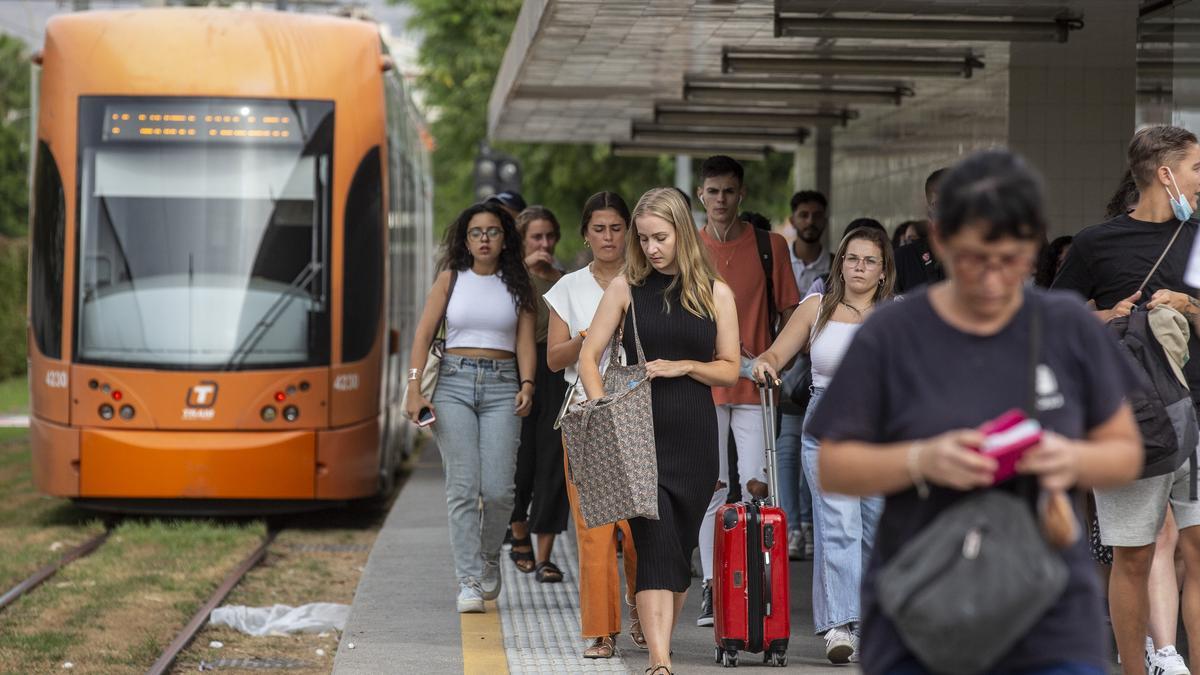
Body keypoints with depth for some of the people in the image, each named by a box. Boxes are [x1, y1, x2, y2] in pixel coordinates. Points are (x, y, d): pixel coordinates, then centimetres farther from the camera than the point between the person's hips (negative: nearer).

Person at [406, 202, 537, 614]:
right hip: (454, 383, -1)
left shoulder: (517, 285, 12)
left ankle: (489, 558, 19)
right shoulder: (451, 279, 9)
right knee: (463, 487, -9)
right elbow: (423, 335, 3)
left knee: (498, 490, -9)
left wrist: (527, 385, -14)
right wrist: (414, 390, -8)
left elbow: (525, 342, 5)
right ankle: (469, 581, -7)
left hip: (501, 386, 1)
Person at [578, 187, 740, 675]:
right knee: (656, 543, -13)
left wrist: (682, 367, -9)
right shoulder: (626, 288, 5)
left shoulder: (716, 294, 6)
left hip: (694, 436, 2)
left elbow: (729, 370, 8)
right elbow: (589, 355, 3)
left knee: (681, 545, 8)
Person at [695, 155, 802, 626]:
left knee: (757, 485, -5)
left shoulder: (770, 246, 6)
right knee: (712, 487, 1)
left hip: (755, 385, 0)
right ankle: (711, 588, 5)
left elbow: (789, 313, 7)